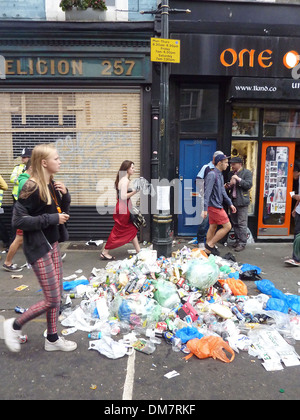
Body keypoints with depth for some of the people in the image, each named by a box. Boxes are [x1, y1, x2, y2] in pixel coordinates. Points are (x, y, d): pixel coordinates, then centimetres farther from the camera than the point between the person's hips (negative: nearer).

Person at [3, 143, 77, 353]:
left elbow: (62, 211, 15)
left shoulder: (52, 185, 5)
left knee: (57, 295, 14)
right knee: (52, 299, -1)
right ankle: (15, 325, 22)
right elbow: (18, 220, -22)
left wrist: (65, 194, -4)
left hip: (53, 245, 8)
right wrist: (52, 219, -22)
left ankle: (52, 339, 30)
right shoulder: (31, 187, -20)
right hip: (38, 248, -8)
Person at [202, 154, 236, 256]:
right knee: (227, 226, -6)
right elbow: (207, 193, -21)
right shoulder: (212, 175, -16)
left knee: (213, 227, 14)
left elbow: (223, 192, 21)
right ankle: (210, 244, 2)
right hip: (214, 206, -9)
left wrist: (230, 204, 20)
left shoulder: (220, 175, 14)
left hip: (217, 206, 9)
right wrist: (205, 209, -24)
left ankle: (208, 249, 23)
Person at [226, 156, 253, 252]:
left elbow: (249, 185, -13)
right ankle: (237, 240, 21)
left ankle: (242, 243, 0)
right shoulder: (231, 173, 16)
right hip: (233, 201, 7)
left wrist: (238, 179, -18)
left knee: (242, 223, -6)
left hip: (242, 201, -7)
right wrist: (228, 186, 0)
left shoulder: (247, 172, -3)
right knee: (235, 223, 11)